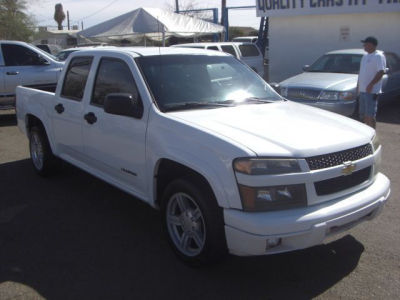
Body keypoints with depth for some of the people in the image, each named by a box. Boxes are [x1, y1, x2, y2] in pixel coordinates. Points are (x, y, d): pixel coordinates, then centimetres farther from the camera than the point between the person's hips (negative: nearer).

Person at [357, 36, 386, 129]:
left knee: (370, 115, -8)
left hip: (372, 90, -9)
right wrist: (358, 84, 19)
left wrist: (371, 84, -25)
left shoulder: (379, 56, -10)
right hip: (362, 90, 9)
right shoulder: (365, 56, 17)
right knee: (363, 114, 14)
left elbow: (381, 72, -19)